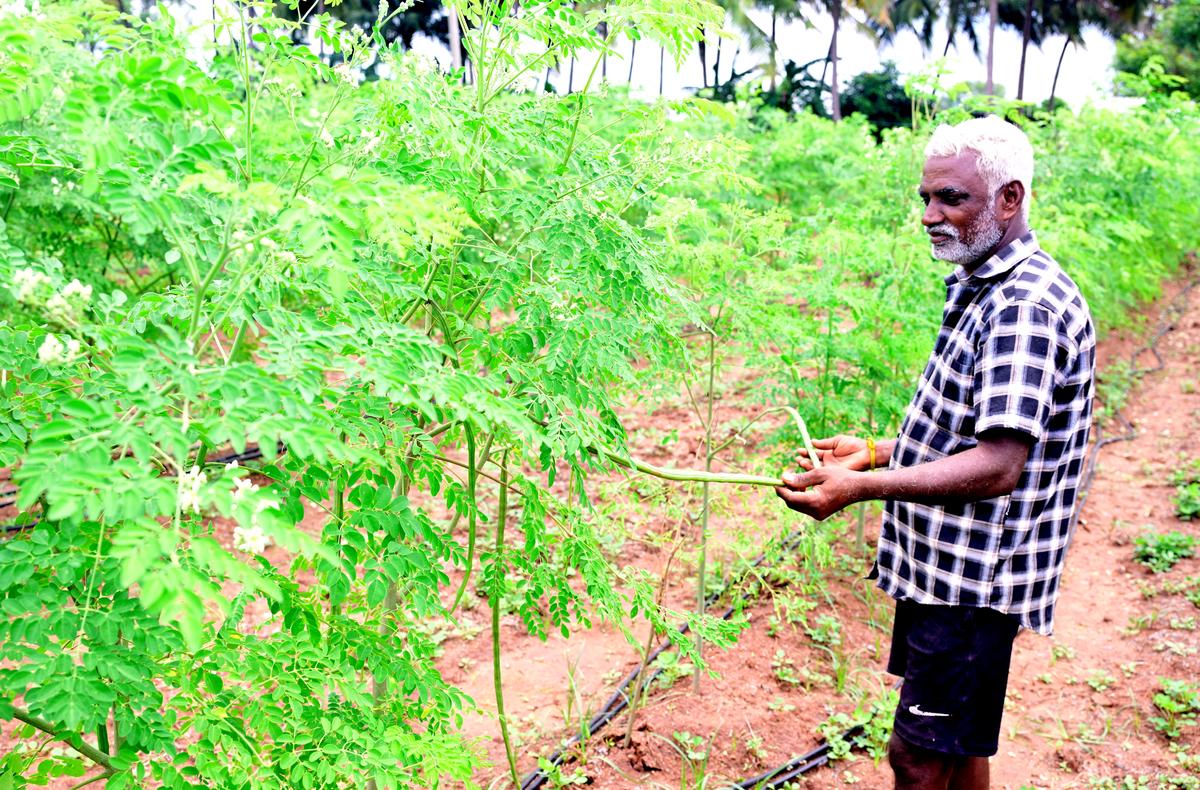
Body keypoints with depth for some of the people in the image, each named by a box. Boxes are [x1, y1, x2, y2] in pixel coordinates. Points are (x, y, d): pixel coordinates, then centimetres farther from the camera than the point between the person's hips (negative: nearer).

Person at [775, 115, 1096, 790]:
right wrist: (876, 451, 12)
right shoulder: (984, 290, 13)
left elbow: (997, 466, -29)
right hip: (950, 566, 10)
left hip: (975, 579, -10)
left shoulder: (1026, 304, -21)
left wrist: (862, 487, -34)